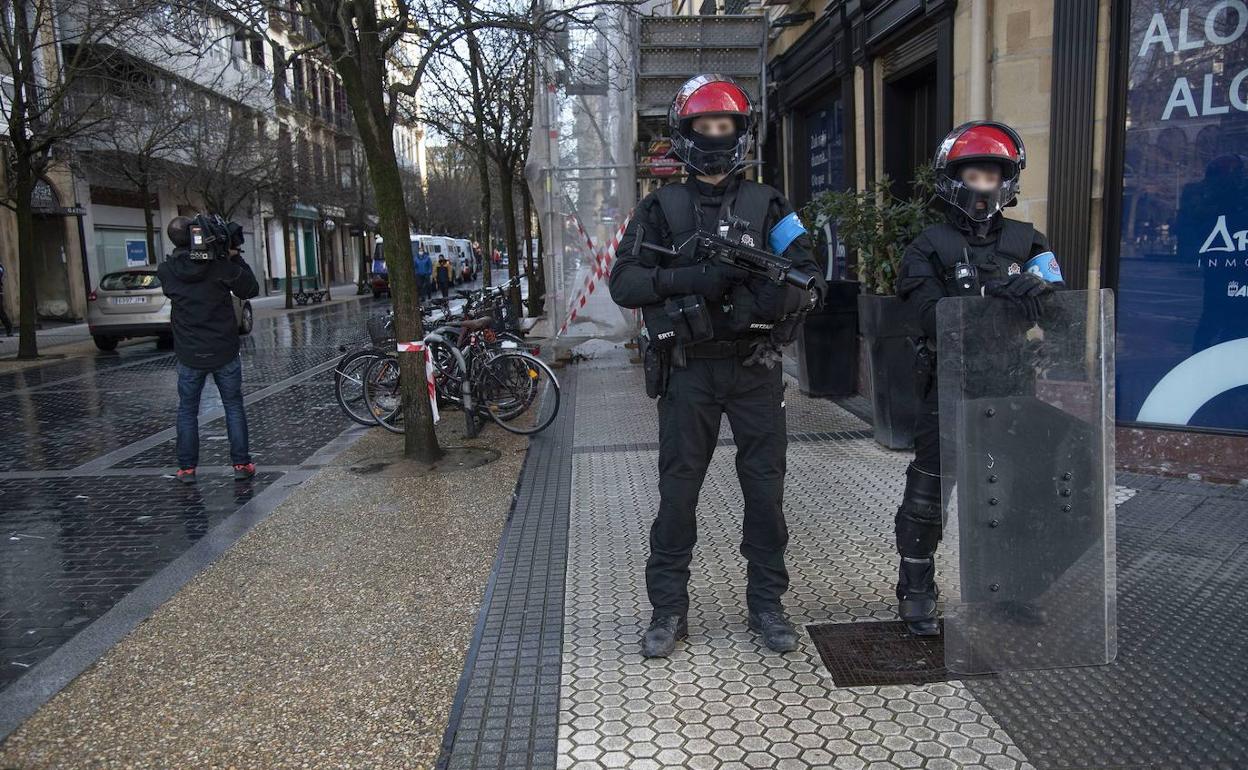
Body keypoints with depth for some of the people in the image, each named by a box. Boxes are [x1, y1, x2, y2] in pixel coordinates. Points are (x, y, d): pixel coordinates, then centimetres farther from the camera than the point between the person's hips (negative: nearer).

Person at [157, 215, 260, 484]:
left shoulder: (166, 271, -6)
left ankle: (187, 468, 14)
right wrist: (235, 257, 3)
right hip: (225, 353, -1)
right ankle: (241, 464, 10)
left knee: (187, 411, 13)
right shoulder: (220, 266, -12)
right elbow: (251, 290, -1)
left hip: (190, 355, 1)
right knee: (234, 407, 10)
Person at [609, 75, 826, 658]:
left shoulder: (766, 205, 8)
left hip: (755, 369, 1)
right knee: (677, 490, 4)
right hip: (689, 372, -1)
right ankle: (668, 610, 18)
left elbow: (809, 277, 1)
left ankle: (766, 604, 23)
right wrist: (688, 278, -19)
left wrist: (775, 297, -21)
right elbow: (623, 283, -3)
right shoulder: (661, 208, 5)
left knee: (765, 487, 6)